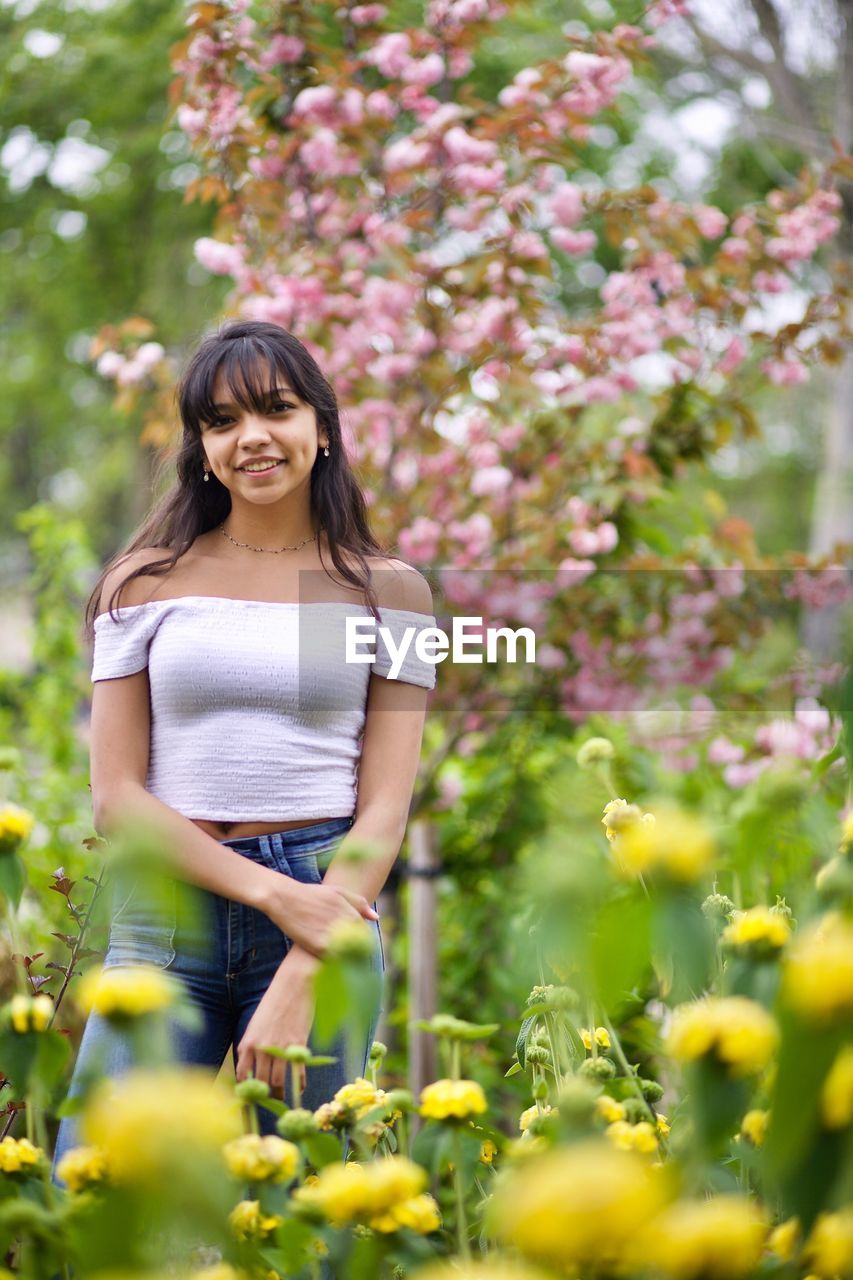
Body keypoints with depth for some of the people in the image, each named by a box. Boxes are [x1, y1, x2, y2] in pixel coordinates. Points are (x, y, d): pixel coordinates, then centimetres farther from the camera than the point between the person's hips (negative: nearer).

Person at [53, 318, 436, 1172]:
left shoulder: (387, 591, 6)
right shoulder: (146, 583, 6)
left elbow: (385, 808, 0)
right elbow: (115, 796, 0)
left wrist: (299, 982, -12)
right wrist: (272, 893, -13)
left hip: (329, 909, 0)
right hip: (167, 914, 0)